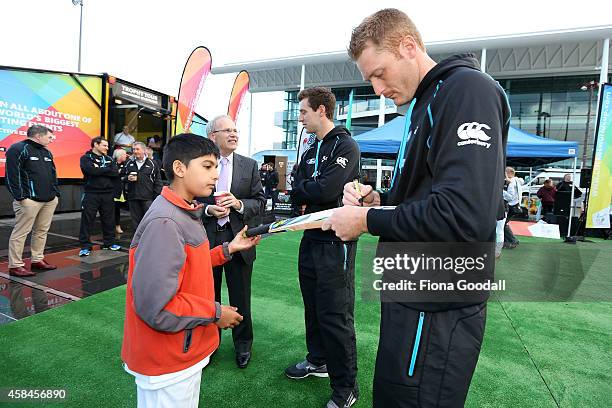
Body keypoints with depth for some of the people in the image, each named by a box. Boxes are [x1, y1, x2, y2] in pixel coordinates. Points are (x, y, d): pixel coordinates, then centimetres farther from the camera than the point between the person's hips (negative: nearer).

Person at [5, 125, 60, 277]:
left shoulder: (46, 152, 19)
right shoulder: (18, 149, -7)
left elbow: (53, 174, 24)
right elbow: (12, 175, -12)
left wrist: (56, 193, 16)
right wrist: (20, 197, -16)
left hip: (49, 200, 8)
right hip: (30, 200, -8)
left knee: (42, 231, 13)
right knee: (20, 233, -2)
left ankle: (38, 260, 23)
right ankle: (15, 266, 4)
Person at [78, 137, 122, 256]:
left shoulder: (109, 159, 13)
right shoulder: (86, 158, 0)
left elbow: (116, 174, -2)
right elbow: (92, 171, -19)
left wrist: (100, 170, -10)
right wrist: (107, 170, -6)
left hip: (108, 194, 4)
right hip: (91, 193, -4)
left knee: (108, 220, 12)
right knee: (87, 220, -2)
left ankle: (109, 242, 24)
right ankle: (85, 246, 6)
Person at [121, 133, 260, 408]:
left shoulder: (187, 213, 4)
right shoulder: (164, 224, -26)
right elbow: (156, 307, -29)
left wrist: (228, 249, 4)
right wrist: (215, 313, -19)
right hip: (167, 364, -9)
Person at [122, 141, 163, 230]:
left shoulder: (152, 164, 3)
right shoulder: (129, 163, 12)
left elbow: (158, 181, 3)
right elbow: (122, 177, 19)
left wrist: (157, 195, -5)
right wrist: (127, 178, -4)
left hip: (148, 198, -3)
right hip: (133, 197, 4)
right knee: (136, 221, 11)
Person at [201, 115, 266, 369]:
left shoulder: (249, 165, 2)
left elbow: (260, 202, 1)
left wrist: (239, 204, -17)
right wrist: (208, 209, -18)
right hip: (206, 240, 0)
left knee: (241, 297, 13)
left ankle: (243, 343, 35)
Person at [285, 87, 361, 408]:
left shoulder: (345, 146, -10)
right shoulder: (310, 153, 16)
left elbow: (327, 189, -23)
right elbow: (296, 194, 10)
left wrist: (303, 188, -5)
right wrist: (311, 193, -10)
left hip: (335, 243, -8)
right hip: (311, 239, 8)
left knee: (335, 316, -1)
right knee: (313, 308, 19)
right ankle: (318, 360, 39)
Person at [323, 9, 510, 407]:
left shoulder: (467, 90, -15)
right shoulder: (427, 104, 15)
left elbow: (465, 215, -28)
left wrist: (367, 220, -17)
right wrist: (379, 201, 2)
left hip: (437, 311, -9)